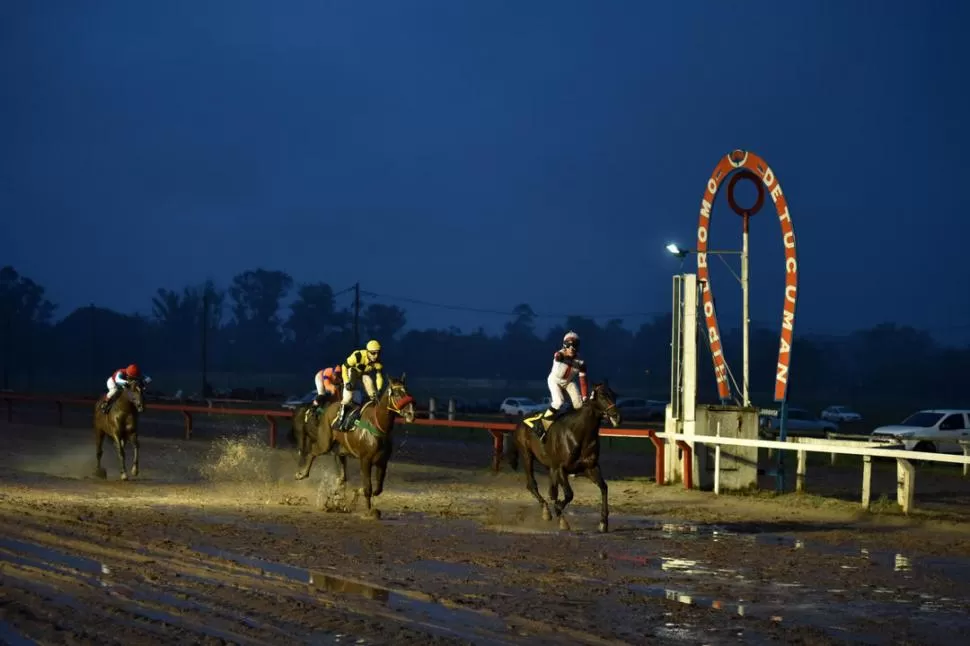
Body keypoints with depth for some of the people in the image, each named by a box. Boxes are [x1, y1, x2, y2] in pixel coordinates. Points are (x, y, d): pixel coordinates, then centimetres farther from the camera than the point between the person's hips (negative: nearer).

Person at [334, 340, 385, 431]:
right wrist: (347, 382, -26)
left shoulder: (377, 363, -23)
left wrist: (379, 390, -23)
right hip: (352, 372, -5)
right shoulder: (358, 356, -36)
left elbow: (379, 376, -12)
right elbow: (345, 366, -24)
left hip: (364, 374, 5)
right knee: (348, 397, -19)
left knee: (374, 395, -7)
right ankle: (340, 417, -10)